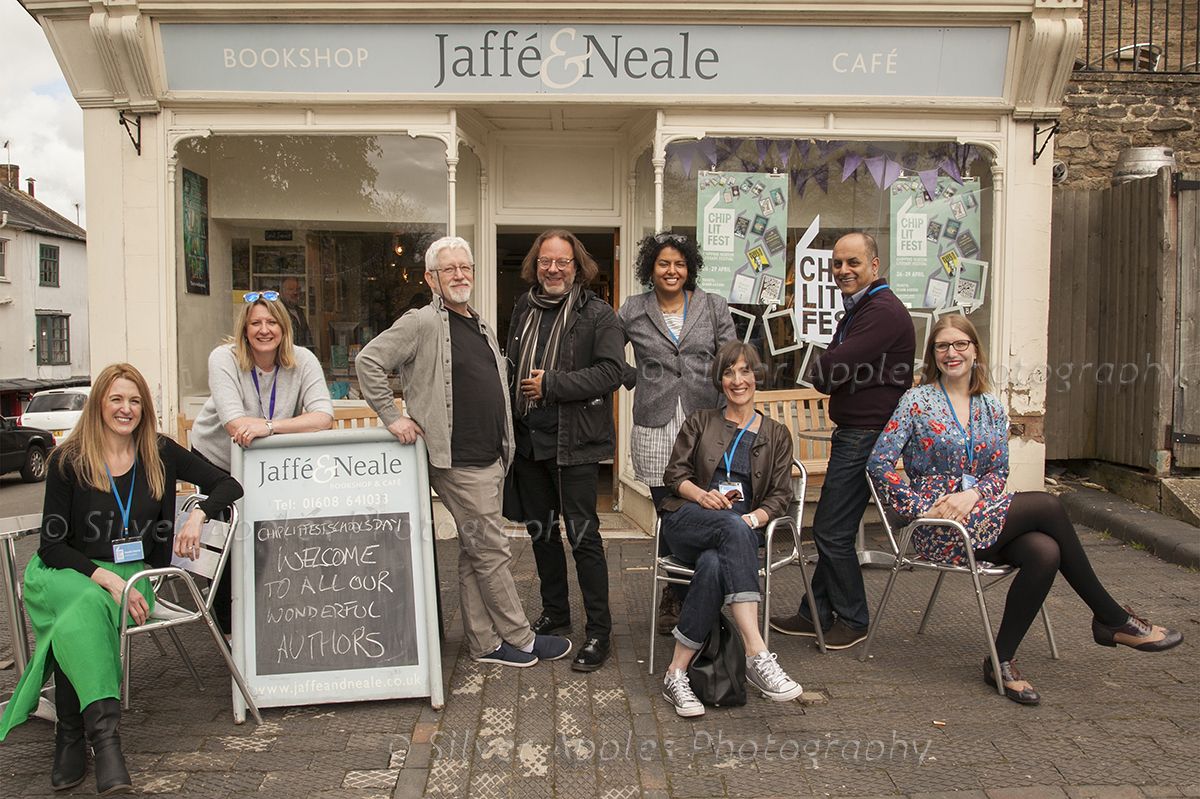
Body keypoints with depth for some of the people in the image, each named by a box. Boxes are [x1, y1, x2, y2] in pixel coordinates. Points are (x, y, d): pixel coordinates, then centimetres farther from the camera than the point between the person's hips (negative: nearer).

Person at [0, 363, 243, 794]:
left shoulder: (160, 453, 4)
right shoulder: (68, 460, -1)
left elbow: (228, 485, 5)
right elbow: (52, 545, -3)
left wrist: (198, 514, -16)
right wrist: (106, 578, -19)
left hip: (131, 575, 1)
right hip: (64, 573, -1)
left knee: (77, 623, -33)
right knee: (88, 602, -37)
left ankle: (71, 735, -25)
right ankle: (103, 731, -42)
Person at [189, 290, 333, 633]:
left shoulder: (302, 361, -17)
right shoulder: (224, 359, -23)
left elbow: (324, 417, -32)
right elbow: (235, 424, -35)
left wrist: (269, 426, -44)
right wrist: (292, 424, -33)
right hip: (216, 459, -1)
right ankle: (228, 626, 26)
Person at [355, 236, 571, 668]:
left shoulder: (481, 327, 17)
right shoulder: (422, 323, -9)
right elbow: (368, 361, -13)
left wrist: (505, 450, 18)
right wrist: (392, 417, -15)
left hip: (491, 458, 8)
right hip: (460, 463, -8)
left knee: (474, 552, 13)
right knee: (493, 551, -1)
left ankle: (485, 643, 21)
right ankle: (520, 639, 12)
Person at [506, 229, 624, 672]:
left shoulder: (598, 314, -6)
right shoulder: (523, 309, 12)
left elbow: (610, 371, -17)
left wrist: (551, 384, -18)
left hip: (573, 440, -6)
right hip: (527, 437, 7)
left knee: (582, 534, -2)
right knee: (540, 529, 16)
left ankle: (599, 630, 9)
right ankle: (555, 612, 33)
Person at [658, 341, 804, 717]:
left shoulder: (776, 435, 20)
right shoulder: (700, 422, 20)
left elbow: (780, 497, 11)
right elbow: (675, 473, 11)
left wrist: (752, 519, -10)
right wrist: (701, 494, -11)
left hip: (742, 530, 1)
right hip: (688, 521, -1)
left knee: (714, 565, -38)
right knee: (732, 527, -38)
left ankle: (677, 674, -33)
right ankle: (757, 655, -47)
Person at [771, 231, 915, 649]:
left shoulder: (883, 312, -17)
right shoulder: (859, 309, 19)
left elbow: (826, 372, -22)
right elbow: (828, 373, 17)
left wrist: (820, 371, -1)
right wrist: (829, 373, -4)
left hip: (866, 436, -11)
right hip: (853, 432, 11)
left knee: (832, 532, -3)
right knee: (830, 529, 15)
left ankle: (852, 619, 13)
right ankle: (816, 614, 25)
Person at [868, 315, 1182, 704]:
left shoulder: (993, 409, 14)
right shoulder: (917, 401, -1)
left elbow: (998, 472, 10)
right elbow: (879, 462, -8)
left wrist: (972, 494, -12)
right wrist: (922, 507, -15)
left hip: (981, 513, 5)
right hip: (938, 529, -5)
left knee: (1045, 552, -27)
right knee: (1047, 505, -21)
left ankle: (1001, 661, -12)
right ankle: (1112, 618, -5)